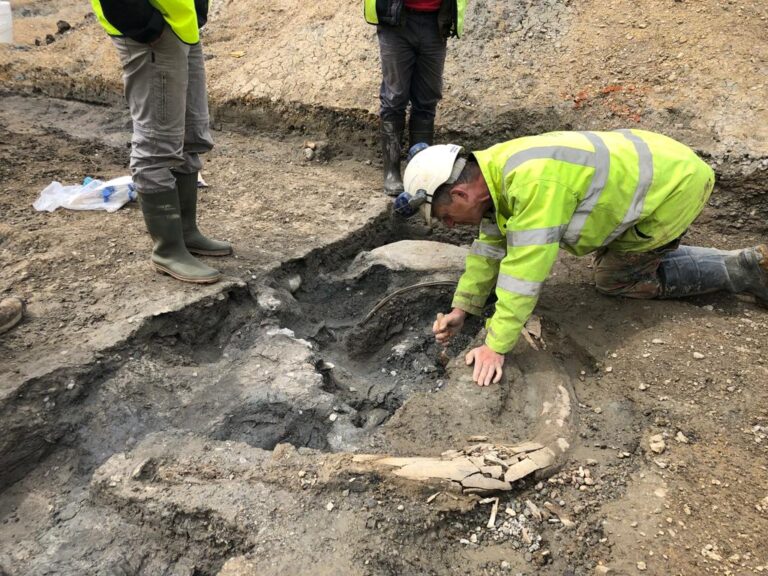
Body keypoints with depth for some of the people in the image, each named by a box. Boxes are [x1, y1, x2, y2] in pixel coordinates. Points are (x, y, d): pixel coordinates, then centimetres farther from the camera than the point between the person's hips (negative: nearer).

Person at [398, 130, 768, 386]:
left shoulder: (532, 182, -36)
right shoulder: (494, 171, -5)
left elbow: (524, 271, -34)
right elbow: (491, 245, 4)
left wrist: (496, 346, -28)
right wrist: (462, 309, 4)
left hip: (675, 186, -9)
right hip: (656, 167, 9)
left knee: (616, 280, 2)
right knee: (639, 258, 24)